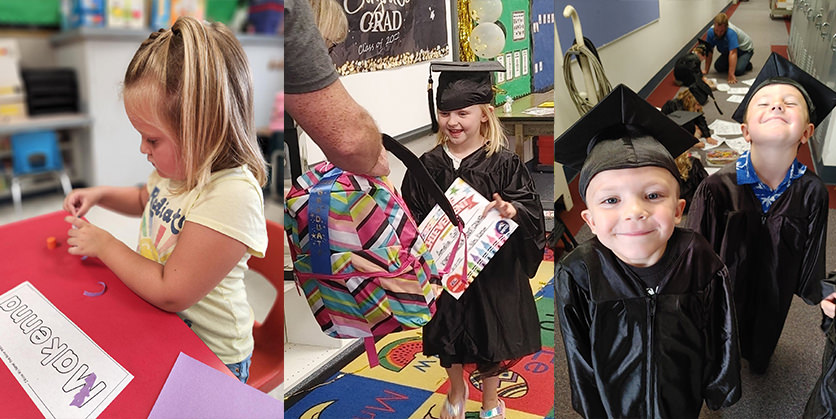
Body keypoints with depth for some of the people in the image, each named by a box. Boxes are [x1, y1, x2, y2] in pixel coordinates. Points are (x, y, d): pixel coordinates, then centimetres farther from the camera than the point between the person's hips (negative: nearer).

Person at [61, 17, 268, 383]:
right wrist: (100, 195, 7)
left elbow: (169, 294, -27)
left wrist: (105, 245, -14)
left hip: (208, 353, -8)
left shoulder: (232, 196, -32)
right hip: (158, 325, 8)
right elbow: (147, 199, 26)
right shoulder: (182, 165, -2)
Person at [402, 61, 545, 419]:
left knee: (491, 338, 14)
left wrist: (512, 211, -34)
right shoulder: (428, 165, -5)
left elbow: (532, 209, -13)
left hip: (492, 272, -2)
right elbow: (412, 217, 1)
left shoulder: (504, 164, -12)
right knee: (448, 336, 18)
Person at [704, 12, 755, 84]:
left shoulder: (731, 32, -40)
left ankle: (747, 64, 8)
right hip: (727, 51, 6)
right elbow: (709, 51, -16)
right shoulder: (711, 32, -25)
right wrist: (706, 70, -17)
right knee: (718, 67, -11)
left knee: (738, 70, -25)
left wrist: (731, 75, -51)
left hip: (745, 49, -6)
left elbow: (733, 53, -45)